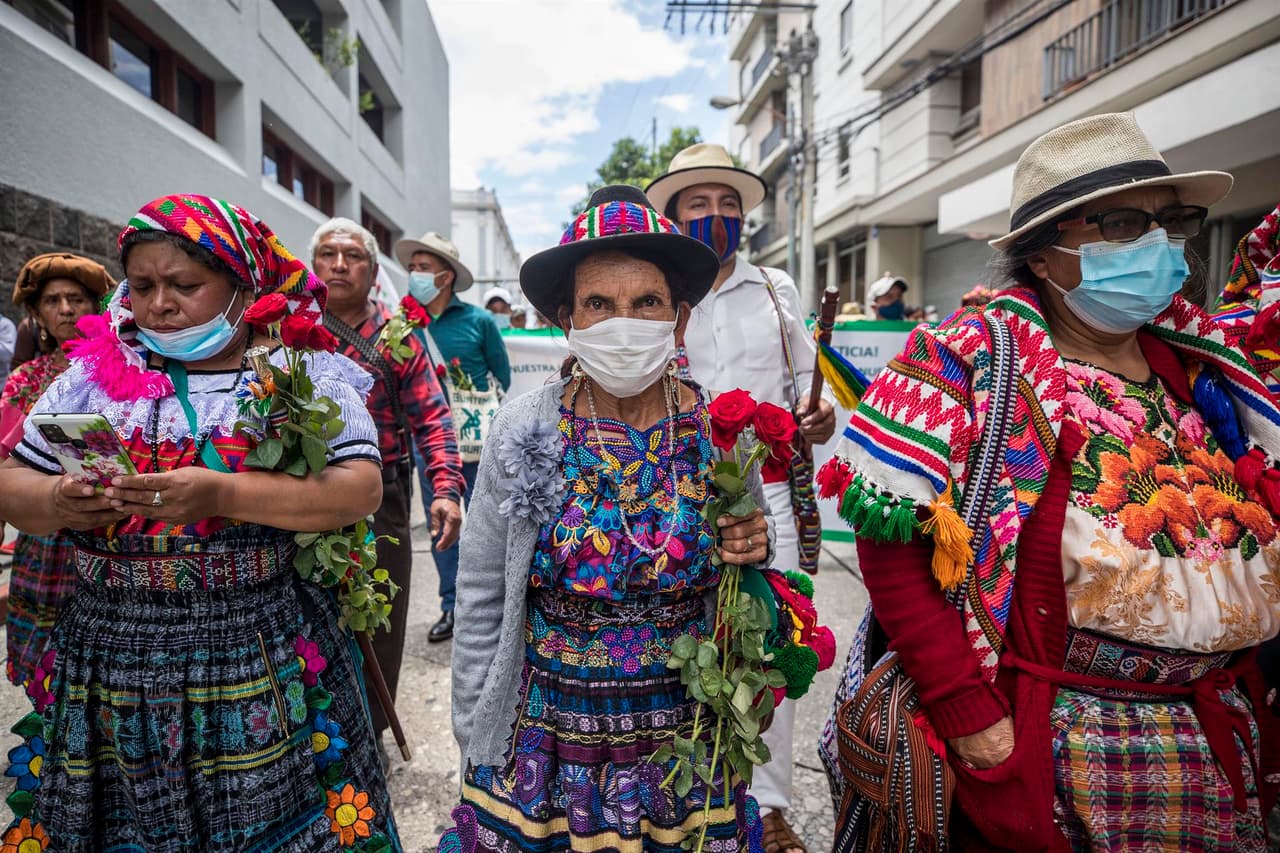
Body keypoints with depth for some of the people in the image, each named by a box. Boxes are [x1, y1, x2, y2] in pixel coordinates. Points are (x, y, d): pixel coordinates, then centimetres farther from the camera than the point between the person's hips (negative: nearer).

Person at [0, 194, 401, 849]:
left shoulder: (302, 371, -4)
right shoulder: (97, 371, 7)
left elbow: (361, 489, -15)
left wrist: (222, 494, -26)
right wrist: (56, 503, -13)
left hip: (266, 669, -3)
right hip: (108, 665, 3)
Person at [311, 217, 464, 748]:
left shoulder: (397, 336, 4)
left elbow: (431, 417, -2)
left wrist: (446, 488, -14)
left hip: (381, 500, 0)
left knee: (381, 623, 11)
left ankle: (370, 730, 32)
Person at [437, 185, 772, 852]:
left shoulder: (722, 431, -10)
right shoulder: (525, 430, -14)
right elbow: (481, 600, -5)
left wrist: (751, 559, -17)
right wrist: (475, 744, -1)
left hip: (689, 746, 1)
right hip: (545, 755, 0)